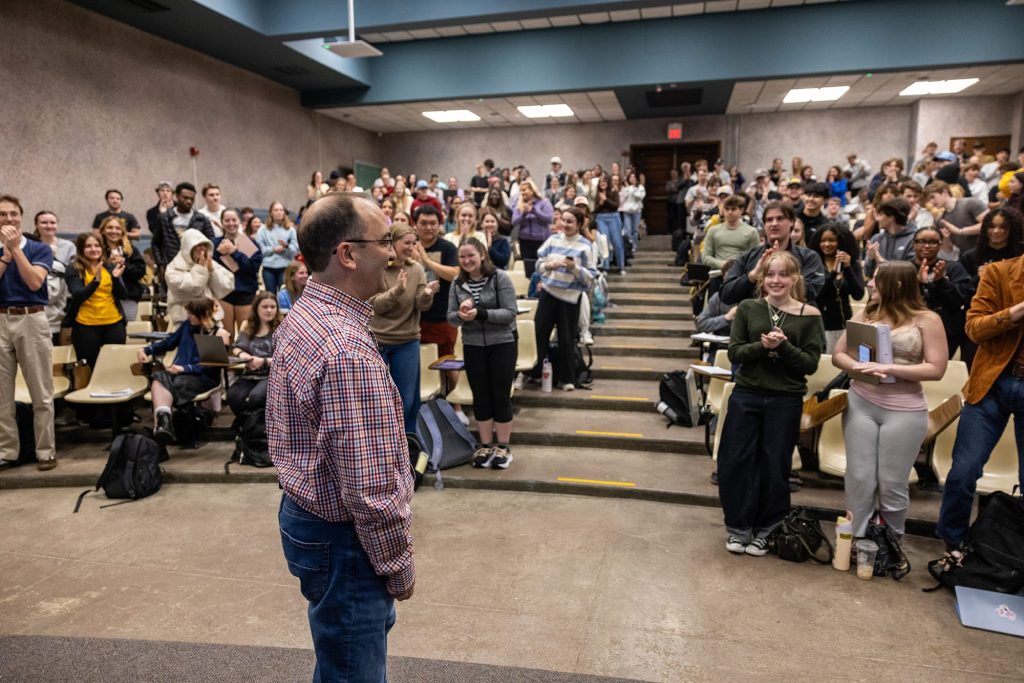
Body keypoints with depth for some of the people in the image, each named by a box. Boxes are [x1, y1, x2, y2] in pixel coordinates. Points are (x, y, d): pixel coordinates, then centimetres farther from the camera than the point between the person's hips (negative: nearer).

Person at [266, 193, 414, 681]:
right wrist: (399, 567, -12)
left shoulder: (300, 317, 2)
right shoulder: (348, 348, -30)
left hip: (305, 513, 10)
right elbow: (369, 487, -28)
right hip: (340, 537, -10)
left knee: (374, 625, 30)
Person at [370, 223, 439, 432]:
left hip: (408, 342, 3)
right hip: (376, 340, -3)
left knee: (407, 400, 10)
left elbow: (421, 306, -4)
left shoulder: (416, 269, 0)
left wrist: (427, 294, -27)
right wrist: (397, 290, -31)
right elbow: (374, 305, -15)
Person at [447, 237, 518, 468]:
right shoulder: (457, 283, 2)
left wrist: (480, 313, -25)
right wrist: (461, 315, -20)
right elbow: (450, 318, 3)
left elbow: (510, 313, -14)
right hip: (472, 347, 3)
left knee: (501, 396, 4)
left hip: (502, 345, -3)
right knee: (480, 397, 11)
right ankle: (485, 445, 23)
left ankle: (503, 446, 17)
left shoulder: (500, 278, -10)